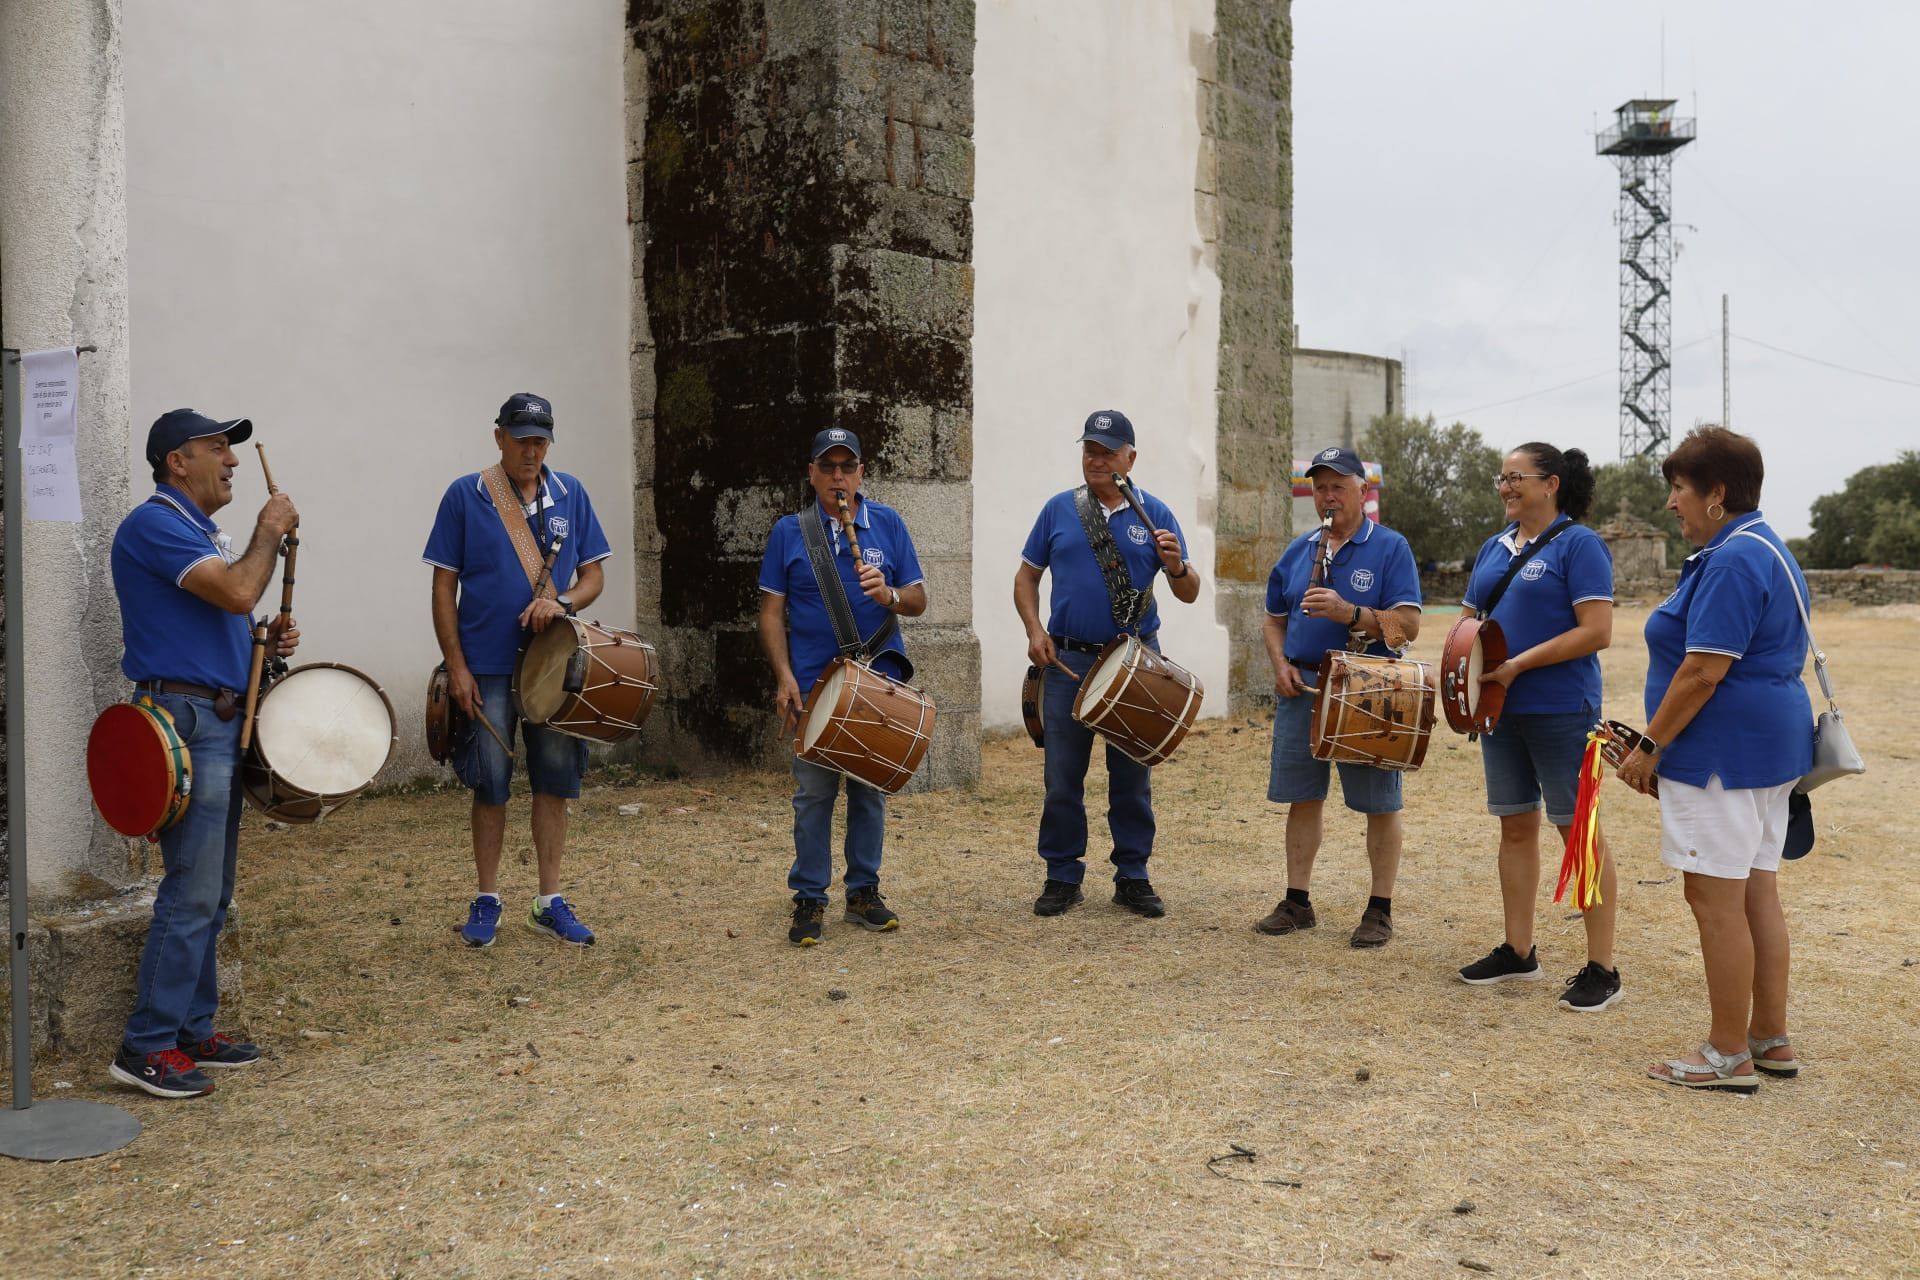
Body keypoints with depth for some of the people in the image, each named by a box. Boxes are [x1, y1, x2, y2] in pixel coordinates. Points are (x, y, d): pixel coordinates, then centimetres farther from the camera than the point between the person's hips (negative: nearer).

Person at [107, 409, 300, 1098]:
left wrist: (267, 637, 8)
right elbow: (238, 591, -24)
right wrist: (270, 532, -8)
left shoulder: (201, 530, 19)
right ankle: (146, 1047, -3)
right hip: (185, 722, -10)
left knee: (210, 893, 13)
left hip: (220, 720, 10)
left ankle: (192, 1030, 21)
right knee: (192, 893, -10)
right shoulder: (155, 524, -12)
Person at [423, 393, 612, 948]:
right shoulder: (465, 496, -2)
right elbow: (444, 586, -2)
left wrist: (563, 604, -14)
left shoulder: (571, 495, 6)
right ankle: (486, 900, 20)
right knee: (490, 786, 5)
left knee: (555, 782, 7)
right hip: (488, 670, -3)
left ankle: (549, 902, 18)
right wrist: (456, 667, -8)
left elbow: (593, 575, 8)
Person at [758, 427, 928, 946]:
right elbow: (772, 611, 3)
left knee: (870, 790, 9)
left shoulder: (887, 524, 5)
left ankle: (864, 891, 21)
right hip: (813, 683, -1)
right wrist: (784, 677, -8)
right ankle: (809, 898, 11)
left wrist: (889, 595, -17)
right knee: (813, 793, 1)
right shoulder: (789, 531, 3)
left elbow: (919, 601, 5)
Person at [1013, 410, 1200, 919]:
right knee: (1062, 777, 4)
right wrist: (1034, 630, -5)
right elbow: (1027, 576, 10)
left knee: (1132, 778, 7)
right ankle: (1062, 876, 16)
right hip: (1068, 661, 1)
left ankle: (1133, 878, 18)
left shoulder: (1155, 514, 2)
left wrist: (1175, 565, -20)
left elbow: (1189, 594, 2)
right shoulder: (1058, 510, 5)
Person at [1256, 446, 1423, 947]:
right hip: (1302, 688, 5)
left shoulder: (1390, 549, -5)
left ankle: (1380, 910, 13)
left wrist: (1348, 613, -25)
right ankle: (1297, 902, 21)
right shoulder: (1298, 551, 11)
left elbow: (1407, 625, -14)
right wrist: (1281, 664, 0)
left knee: (1379, 802, 2)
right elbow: (1274, 619, 18)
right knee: (1301, 796, 10)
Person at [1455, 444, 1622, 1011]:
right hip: (1501, 709, 8)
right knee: (1515, 826, 13)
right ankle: (1518, 951, 25)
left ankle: (1601, 968, 7)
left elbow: (1596, 631, -17)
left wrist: (1519, 664, -20)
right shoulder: (1494, 547, 13)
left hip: (1560, 710, -7)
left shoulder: (1578, 544, -10)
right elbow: (1469, 618, 20)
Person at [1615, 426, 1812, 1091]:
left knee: (1716, 900, -3)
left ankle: (1729, 1056, 5)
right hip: (1771, 743, 11)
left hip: (1722, 753, -11)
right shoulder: (1765, 549, 16)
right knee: (1757, 894, 15)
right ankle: (1772, 1040, 23)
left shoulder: (1730, 562, -18)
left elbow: (1704, 670, -23)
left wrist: (1650, 747, -15)